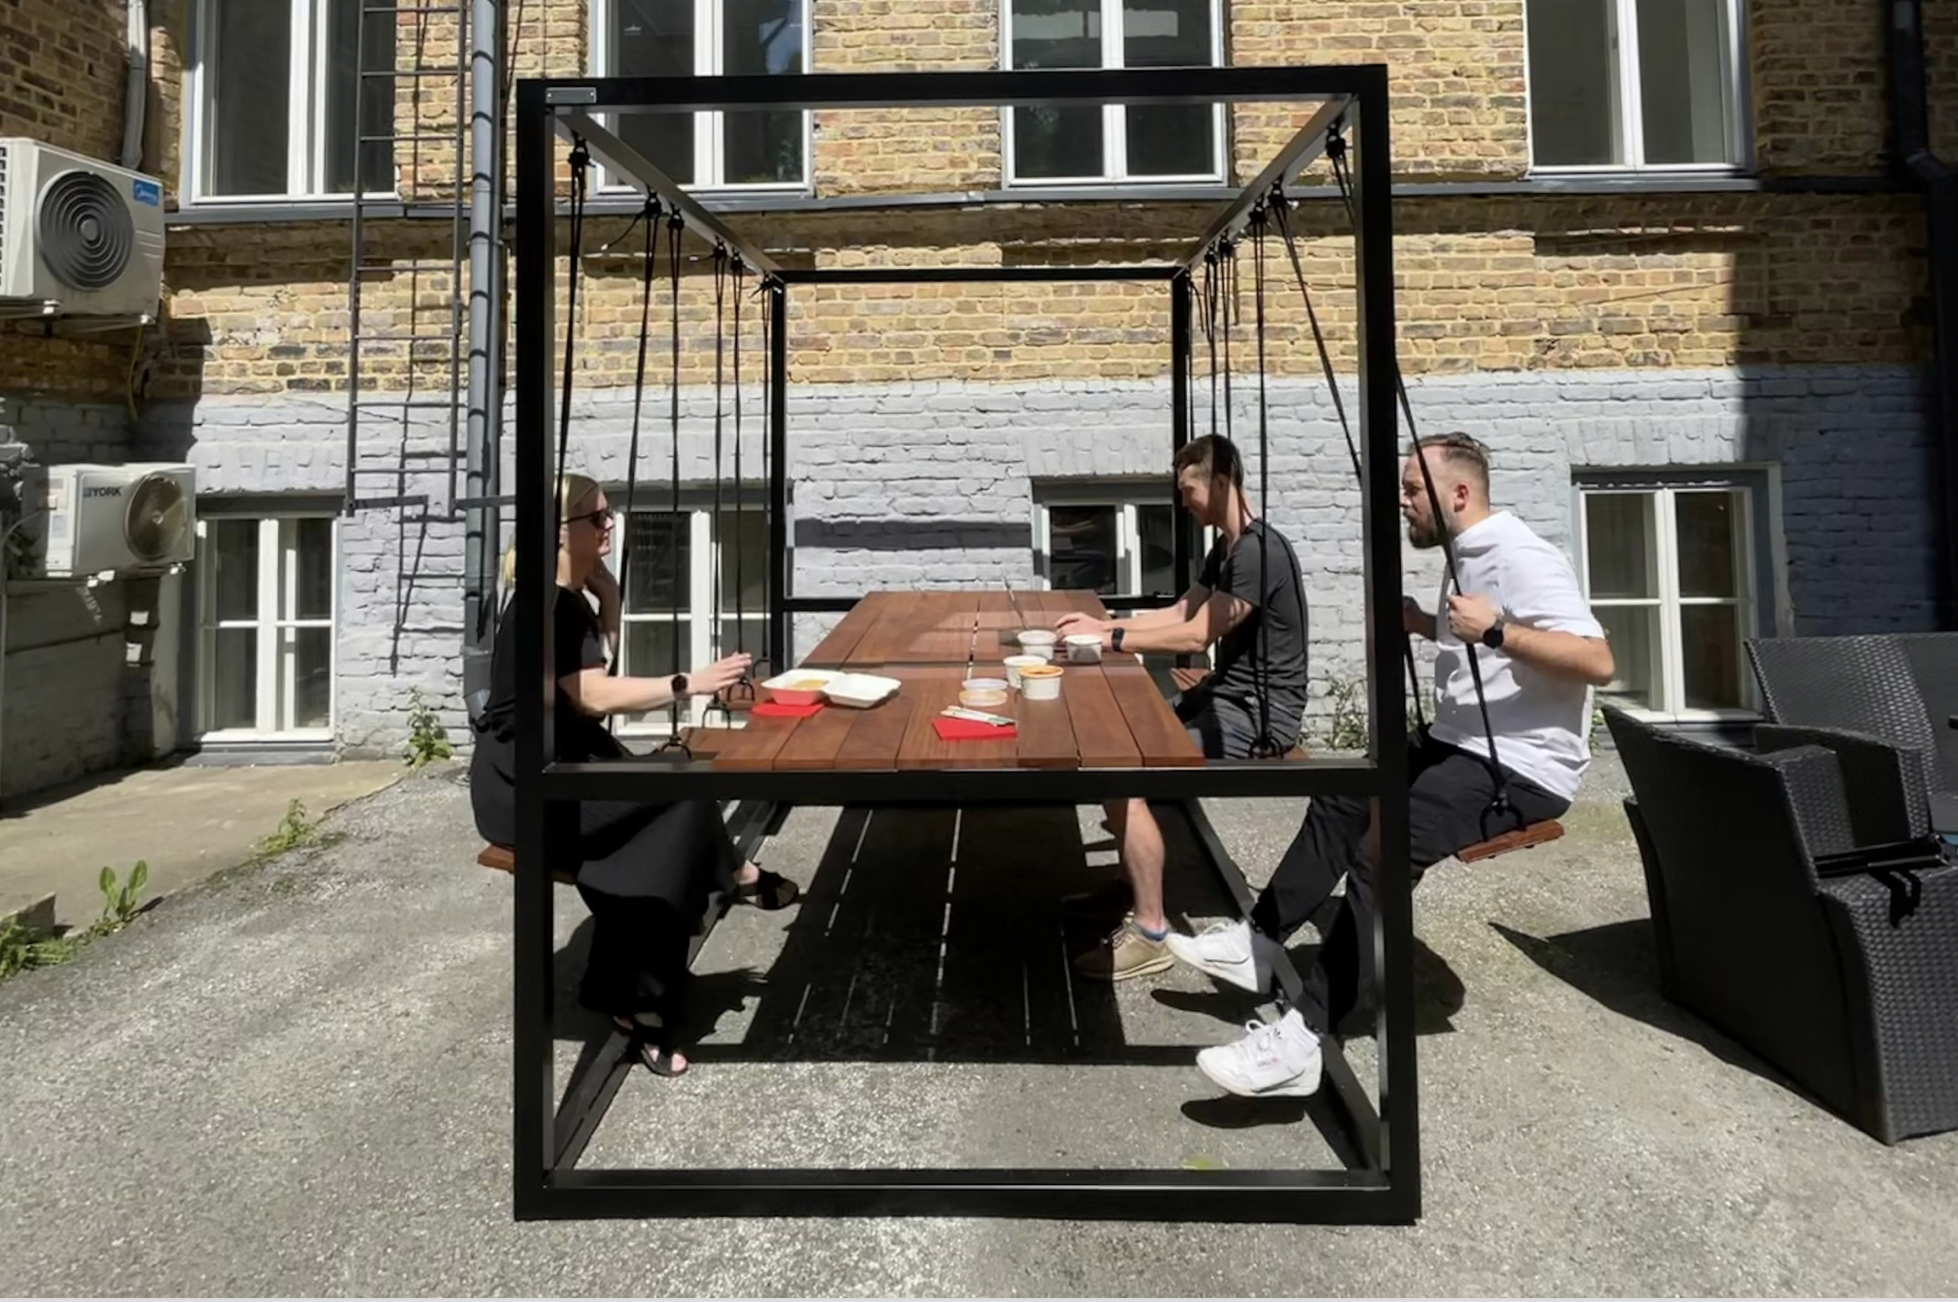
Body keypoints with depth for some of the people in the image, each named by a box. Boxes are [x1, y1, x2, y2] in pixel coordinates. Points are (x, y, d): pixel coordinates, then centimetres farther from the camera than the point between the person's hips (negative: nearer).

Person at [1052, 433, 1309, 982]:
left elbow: (1195, 635, -23)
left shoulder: (1260, 551, -20)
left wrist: (1108, 639, -18)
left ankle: (1150, 934, -14)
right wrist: (1101, 623, 4)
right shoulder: (1225, 548, 13)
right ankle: (1131, 882, 18)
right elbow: (1179, 613, 16)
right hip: (1226, 695, 11)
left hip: (1259, 710, -10)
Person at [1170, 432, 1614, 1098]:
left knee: (1384, 847, -28)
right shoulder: (1470, 554, 14)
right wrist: (1424, 624, 14)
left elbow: (1598, 662, -25)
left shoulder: (1519, 556, -16)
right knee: (1338, 803, 10)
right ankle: (1257, 943, 16)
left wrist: (1496, 631, -34)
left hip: (1523, 766, -11)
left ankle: (1301, 1040, -27)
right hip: (1462, 743, 11)